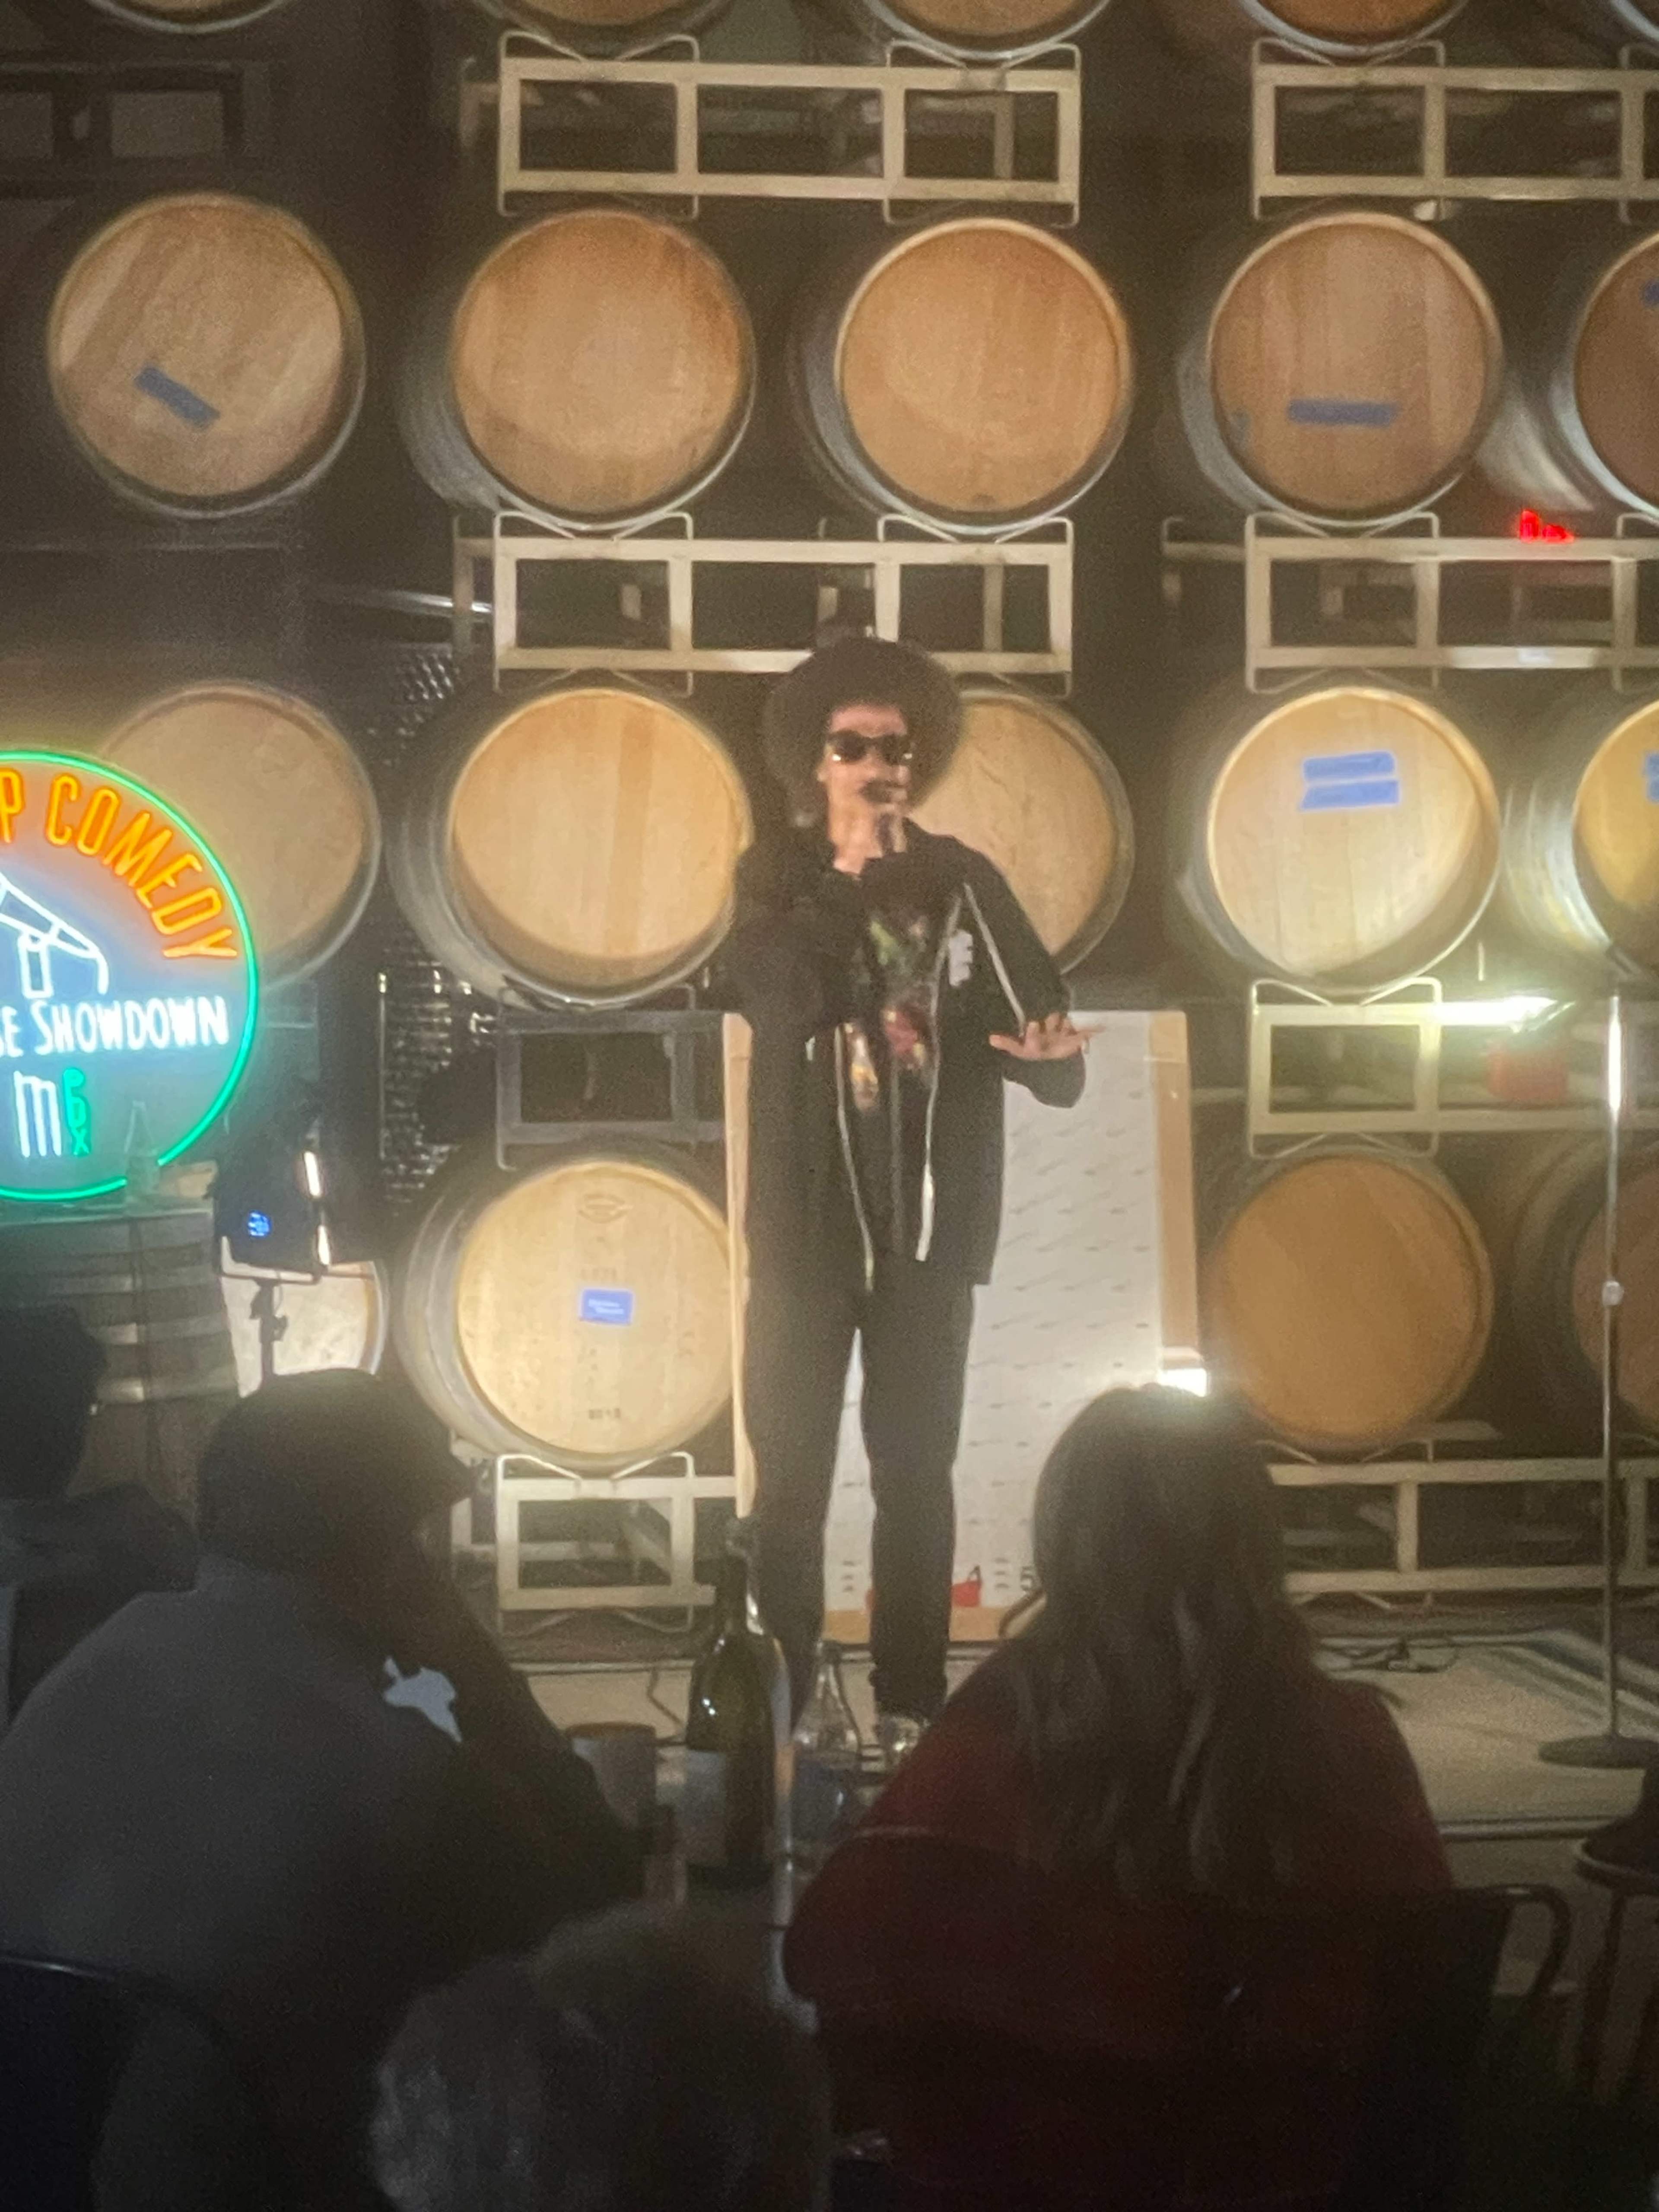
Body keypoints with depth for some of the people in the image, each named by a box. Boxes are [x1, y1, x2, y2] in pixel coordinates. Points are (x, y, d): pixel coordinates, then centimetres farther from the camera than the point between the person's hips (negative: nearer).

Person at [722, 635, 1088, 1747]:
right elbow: (770, 993, -17)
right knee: (793, 1471, 1)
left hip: (933, 1219, 1)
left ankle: (914, 1705, 12)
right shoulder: (779, 874, 2)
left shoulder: (964, 880, 5)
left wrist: (1053, 1050, -19)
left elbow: (1036, 1015, 4)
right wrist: (851, 875, -16)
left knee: (918, 1471, 5)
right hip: (808, 1218, -1)